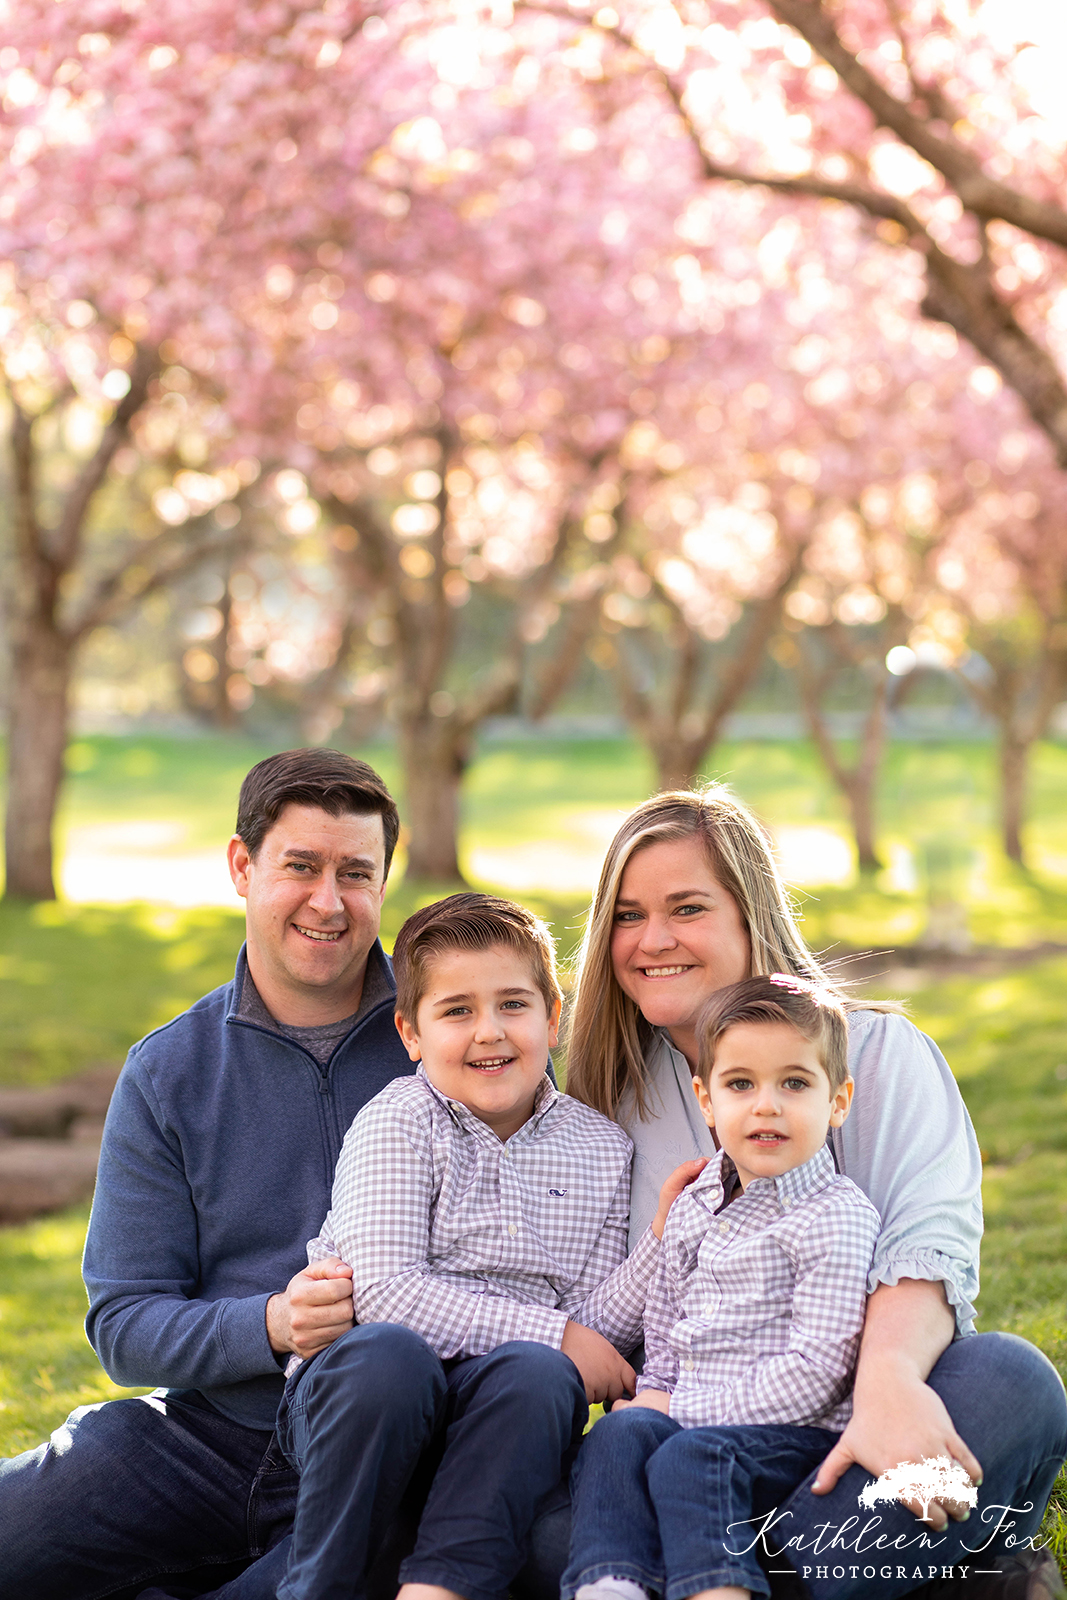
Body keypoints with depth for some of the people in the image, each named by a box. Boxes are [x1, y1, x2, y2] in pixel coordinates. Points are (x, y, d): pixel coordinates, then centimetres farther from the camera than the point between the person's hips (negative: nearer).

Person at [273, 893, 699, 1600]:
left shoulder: (601, 1149, 11)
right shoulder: (397, 1123, -2)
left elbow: (595, 1326, 7)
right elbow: (384, 1293, -15)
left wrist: (662, 1243, -10)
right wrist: (553, 1334, -15)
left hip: (498, 1409, 3)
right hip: (351, 1383, -3)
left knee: (539, 1373, -31)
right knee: (388, 1354, -36)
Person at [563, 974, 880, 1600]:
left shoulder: (837, 1216, -9)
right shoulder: (696, 1205, 14)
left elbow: (815, 1368, -15)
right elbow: (665, 1329, 25)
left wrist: (689, 1409, -13)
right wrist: (656, 1393, 4)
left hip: (795, 1432, -6)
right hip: (689, 1415, 7)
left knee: (690, 1458, -31)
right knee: (620, 1433, -21)